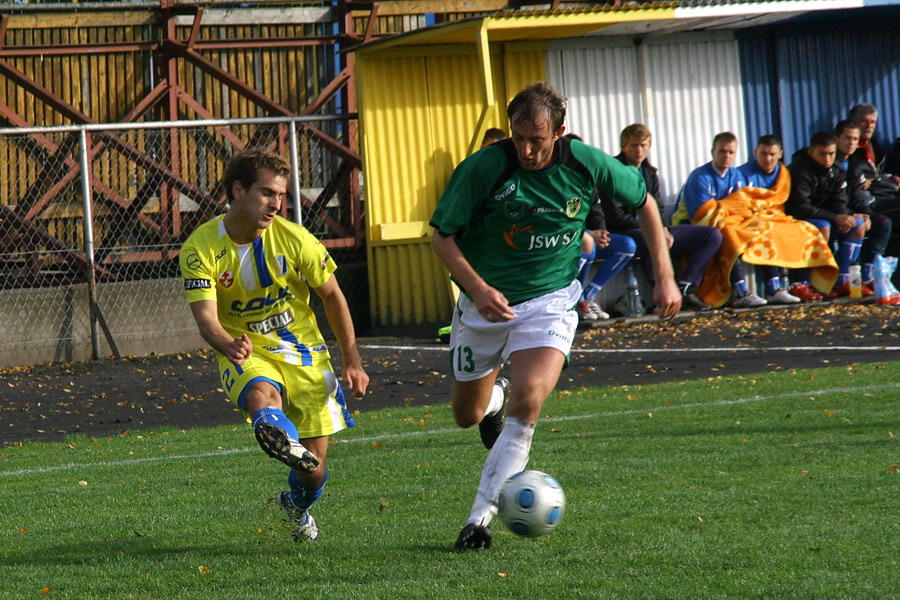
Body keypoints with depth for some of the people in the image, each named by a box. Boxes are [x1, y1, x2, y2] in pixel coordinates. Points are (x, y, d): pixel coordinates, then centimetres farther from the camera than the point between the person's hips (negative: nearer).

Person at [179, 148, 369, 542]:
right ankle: (284, 441, -68)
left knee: (315, 463, 0)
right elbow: (206, 316, -23)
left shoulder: (293, 239, -11)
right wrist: (228, 345, -46)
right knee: (261, 394, -39)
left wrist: (352, 361, 2)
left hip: (303, 351, 1)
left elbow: (332, 296, 2)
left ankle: (297, 506, 32)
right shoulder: (201, 248, -15)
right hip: (245, 353, -1)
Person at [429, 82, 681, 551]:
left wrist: (664, 277, 1)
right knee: (467, 416, 13)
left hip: (549, 302, -1)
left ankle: (480, 517, -19)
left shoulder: (586, 164, -12)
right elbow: (443, 236, -10)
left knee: (527, 403, -24)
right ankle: (495, 397, 53)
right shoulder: (482, 168, -18)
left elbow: (643, 201, 6)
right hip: (485, 302, 1)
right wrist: (478, 289, -26)